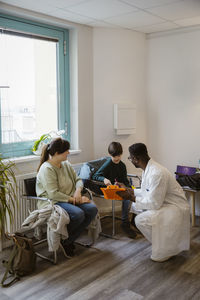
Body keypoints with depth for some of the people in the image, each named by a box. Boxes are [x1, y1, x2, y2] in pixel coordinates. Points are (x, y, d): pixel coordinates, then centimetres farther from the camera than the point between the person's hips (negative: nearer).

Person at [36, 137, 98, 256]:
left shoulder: (66, 164, 10)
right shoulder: (46, 169, -16)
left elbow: (78, 180, 16)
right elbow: (54, 194, -22)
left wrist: (78, 191, -7)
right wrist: (73, 199, -20)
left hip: (70, 199, 8)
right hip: (52, 202, -8)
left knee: (92, 209, -16)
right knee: (78, 214, -33)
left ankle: (69, 241, -5)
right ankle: (62, 240, -5)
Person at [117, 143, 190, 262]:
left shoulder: (156, 173, -29)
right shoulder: (148, 168, 1)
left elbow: (155, 203, -26)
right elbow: (146, 191, 14)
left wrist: (132, 198, -16)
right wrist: (128, 190, 9)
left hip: (176, 207, -10)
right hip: (163, 202, 10)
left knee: (141, 220, -22)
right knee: (135, 206, 11)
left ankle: (165, 249, 0)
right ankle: (161, 235, 20)